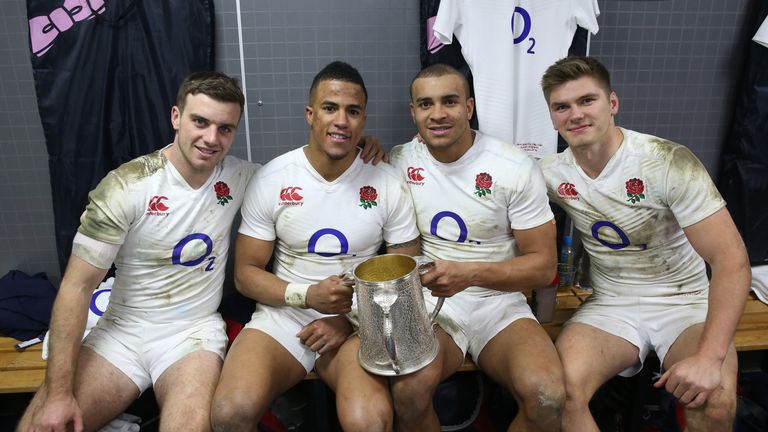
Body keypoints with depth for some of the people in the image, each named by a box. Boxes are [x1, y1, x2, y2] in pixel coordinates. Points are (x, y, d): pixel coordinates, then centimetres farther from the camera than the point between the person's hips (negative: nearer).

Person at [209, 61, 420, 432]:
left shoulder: (388, 186, -3)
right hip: (283, 315, 1)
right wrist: (306, 295, -16)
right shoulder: (271, 179, -4)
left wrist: (350, 319, -10)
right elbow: (246, 273, 1)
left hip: (357, 324, 0)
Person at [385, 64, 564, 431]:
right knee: (409, 390, -31)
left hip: (499, 302, 0)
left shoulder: (516, 167, -6)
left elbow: (543, 266, -5)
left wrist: (471, 273, -21)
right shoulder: (399, 161, 1)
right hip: (429, 302, 1)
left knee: (547, 396, -28)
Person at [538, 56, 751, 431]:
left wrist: (710, 357, -28)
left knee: (715, 402, -29)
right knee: (562, 389, -27)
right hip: (610, 305, 2)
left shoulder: (668, 162, -17)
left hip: (685, 303, -1)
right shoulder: (551, 174, -5)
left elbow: (731, 258, -19)